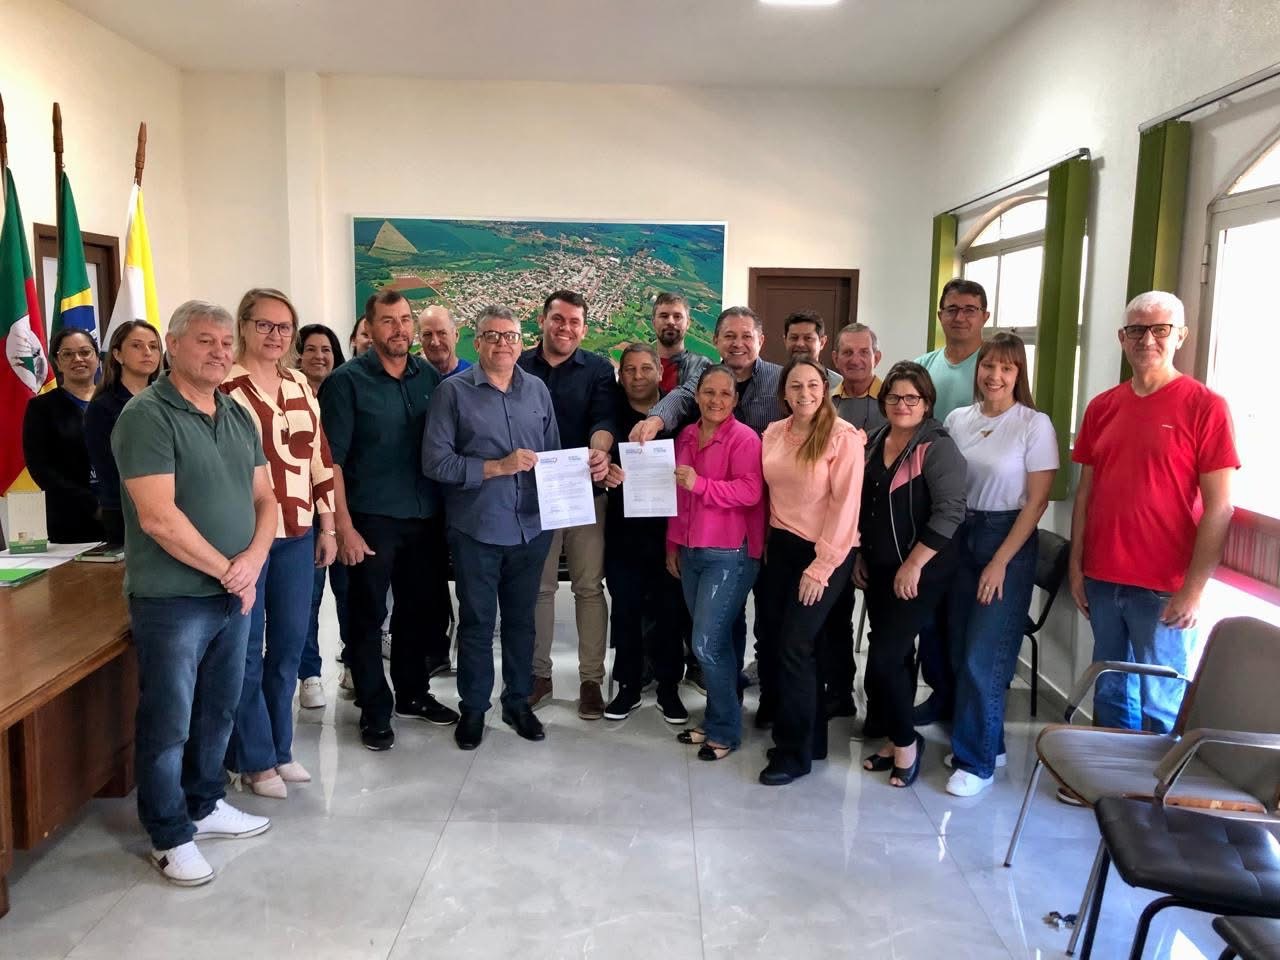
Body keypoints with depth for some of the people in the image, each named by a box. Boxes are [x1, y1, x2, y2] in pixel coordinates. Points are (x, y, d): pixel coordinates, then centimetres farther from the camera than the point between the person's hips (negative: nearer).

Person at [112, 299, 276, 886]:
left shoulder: (239, 416, 10)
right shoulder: (147, 415, -13)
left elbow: (264, 498, 9)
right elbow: (158, 517, -21)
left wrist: (252, 561, -9)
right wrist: (226, 570, -14)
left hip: (235, 594, 7)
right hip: (172, 599, -7)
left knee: (219, 710, 19)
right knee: (168, 722, 5)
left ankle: (204, 804, 37)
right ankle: (170, 836, 21)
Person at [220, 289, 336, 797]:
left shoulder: (300, 386, 12)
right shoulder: (224, 385, -8)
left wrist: (328, 526, 13)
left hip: (298, 534, 6)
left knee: (289, 644, 12)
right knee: (247, 649, 5)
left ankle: (280, 749, 27)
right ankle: (254, 760, 19)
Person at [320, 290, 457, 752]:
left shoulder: (430, 376, 6)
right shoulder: (347, 381, -6)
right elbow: (332, 460, -9)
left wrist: (446, 508, 4)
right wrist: (343, 527, -14)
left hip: (424, 518, 5)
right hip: (371, 521, -4)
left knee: (419, 610, 15)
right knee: (368, 617, 4)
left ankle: (412, 693, 33)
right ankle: (374, 710, 18)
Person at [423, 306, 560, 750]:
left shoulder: (538, 390, 8)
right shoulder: (453, 391, -4)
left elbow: (553, 454, 12)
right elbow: (435, 462, -11)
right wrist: (498, 467, -16)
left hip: (531, 527, 3)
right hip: (476, 528, -3)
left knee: (521, 618, 15)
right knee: (476, 622, 9)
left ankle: (518, 701, 30)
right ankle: (473, 708, 24)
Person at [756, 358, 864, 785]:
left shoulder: (843, 437, -11)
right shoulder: (773, 434, 6)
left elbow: (845, 505, -13)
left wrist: (821, 567, -15)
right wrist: (765, 543, 7)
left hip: (825, 553, -6)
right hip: (780, 546, 6)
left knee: (794, 646, -7)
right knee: (776, 637, 10)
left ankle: (795, 753, 9)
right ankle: (810, 736, 29)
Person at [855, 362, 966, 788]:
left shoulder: (937, 447, -13)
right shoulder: (876, 443, 9)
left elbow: (949, 511, -20)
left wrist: (913, 565, -21)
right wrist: (859, 556, 14)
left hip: (919, 572, -7)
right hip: (879, 568, 7)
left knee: (884, 658, -8)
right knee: (895, 657, 14)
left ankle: (905, 741, 13)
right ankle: (895, 740, 26)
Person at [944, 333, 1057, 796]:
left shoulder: (1035, 425, -8)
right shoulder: (957, 419, 4)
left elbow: (1037, 501, -9)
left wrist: (1000, 562, -12)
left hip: (1009, 540, -4)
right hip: (958, 537, 5)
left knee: (983, 659, -5)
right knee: (960, 651, 8)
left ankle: (977, 760, 9)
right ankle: (986, 742, 27)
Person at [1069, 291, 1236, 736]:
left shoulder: (1205, 406, -6)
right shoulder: (1102, 407, 8)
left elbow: (1219, 508, -9)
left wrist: (1194, 588, -13)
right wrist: (1076, 566, 7)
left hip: (1165, 589, -5)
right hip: (1102, 580, 5)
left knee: (1160, 707, 5)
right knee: (1110, 693, 16)